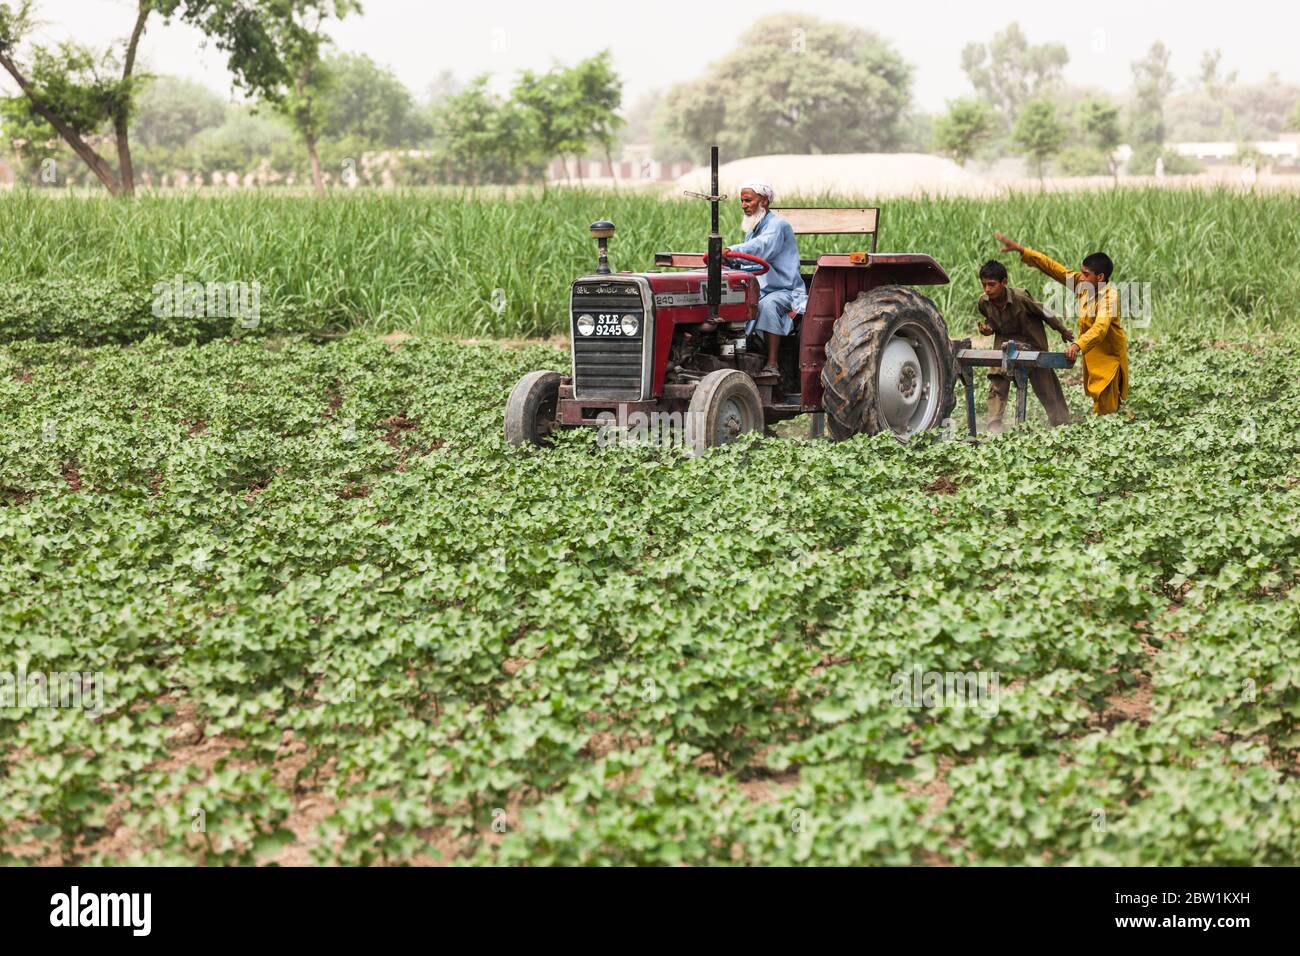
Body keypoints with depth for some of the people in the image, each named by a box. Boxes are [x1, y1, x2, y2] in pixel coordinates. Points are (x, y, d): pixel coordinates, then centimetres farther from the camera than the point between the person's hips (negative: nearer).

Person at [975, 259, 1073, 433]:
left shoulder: (1020, 297, -29)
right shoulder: (983, 303, -15)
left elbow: (1043, 312, -14)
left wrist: (1063, 331, -1)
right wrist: (987, 329, -17)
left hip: (1031, 342, -3)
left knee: (1046, 384, 8)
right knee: (997, 383, -12)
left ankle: (1063, 426, 21)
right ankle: (993, 428, -11)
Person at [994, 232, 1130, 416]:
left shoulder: (1109, 295, -26)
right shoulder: (1083, 285, -6)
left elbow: (1101, 327, -42)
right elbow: (1054, 268, -3)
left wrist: (1078, 345, -58)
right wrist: (1021, 249, -7)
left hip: (1109, 356, -8)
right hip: (1092, 354, 8)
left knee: (1105, 409, -7)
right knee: (1097, 400, 17)